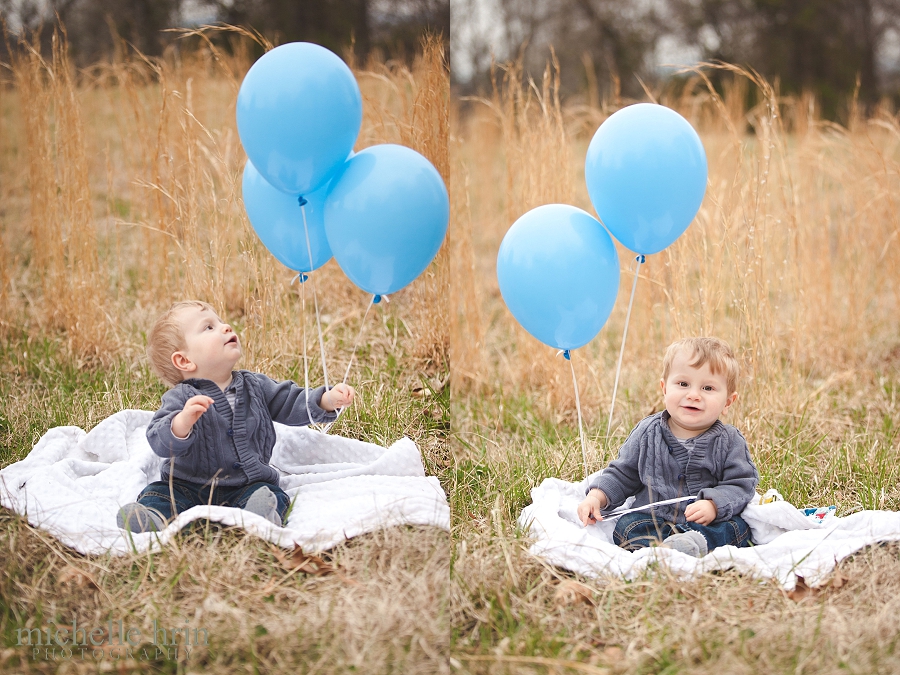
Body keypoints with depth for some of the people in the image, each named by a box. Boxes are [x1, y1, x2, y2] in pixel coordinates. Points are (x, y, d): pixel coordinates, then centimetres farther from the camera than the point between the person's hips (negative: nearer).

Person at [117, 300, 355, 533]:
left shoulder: (255, 386, 9)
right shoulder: (181, 398, -7)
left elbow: (292, 403, 12)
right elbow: (160, 442, -20)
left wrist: (328, 400, -7)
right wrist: (183, 421, -42)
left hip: (247, 485, 2)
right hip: (188, 487, -2)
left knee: (269, 495, -24)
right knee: (158, 495, -24)